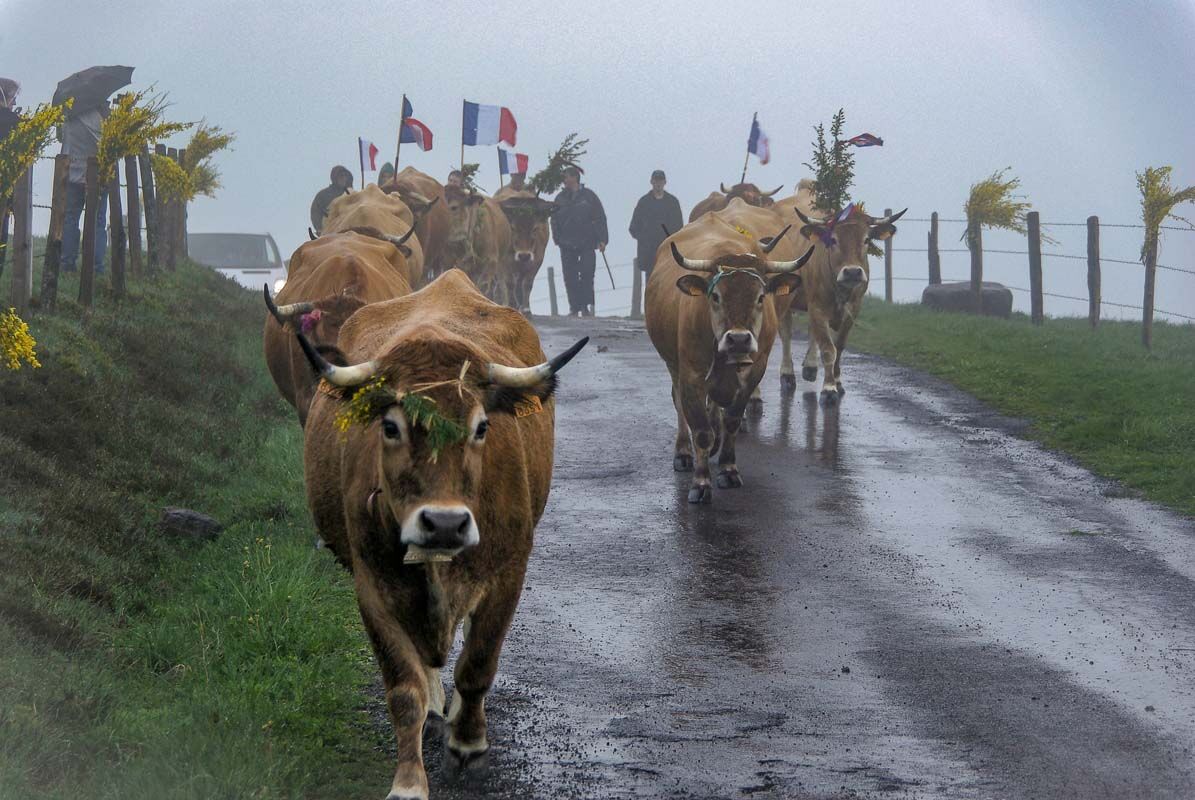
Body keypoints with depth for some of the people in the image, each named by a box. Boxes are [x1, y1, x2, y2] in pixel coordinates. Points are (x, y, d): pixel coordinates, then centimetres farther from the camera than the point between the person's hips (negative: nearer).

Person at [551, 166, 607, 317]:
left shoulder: (588, 196, 2)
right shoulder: (561, 198, 9)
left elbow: (600, 218, 3)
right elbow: (555, 220, 12)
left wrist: (602, 239, -4)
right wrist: (557, 238, 0)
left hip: (587, 243, -2)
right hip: (567, 245, 2)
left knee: (587, 274, -7)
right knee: (570, 277, 1)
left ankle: (586, 305, -2)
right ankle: (574, 306, 6)